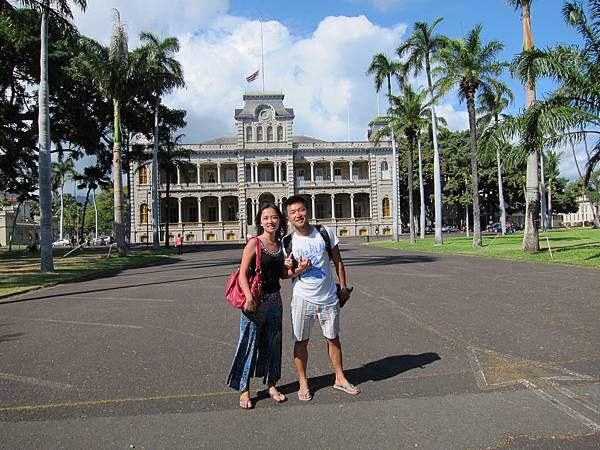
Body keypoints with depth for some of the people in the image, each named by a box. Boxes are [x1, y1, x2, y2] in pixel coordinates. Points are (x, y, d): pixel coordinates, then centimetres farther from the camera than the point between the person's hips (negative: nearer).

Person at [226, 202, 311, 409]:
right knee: (249, 344, 2)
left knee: (273, 343, 14)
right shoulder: (254, 243, -10)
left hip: (275, 300, 6)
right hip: (255, 301, -6)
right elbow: (242, 273, -13)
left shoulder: (280, 245, 8)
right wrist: (249, 297, -25)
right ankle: (244, 390, 16)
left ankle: (271, 385, 30)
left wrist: (299, 269, -2)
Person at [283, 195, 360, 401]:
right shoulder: (288, 242, -5)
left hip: (328, 297, 1)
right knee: (301, 341, 6)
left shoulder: (325, 233, -4)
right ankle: (303, 383, 23)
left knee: (333, 338, 14)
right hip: (303, 298, -1)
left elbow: (337, 261, 5)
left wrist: (343, 287, 5)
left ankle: (340, 378, 32)